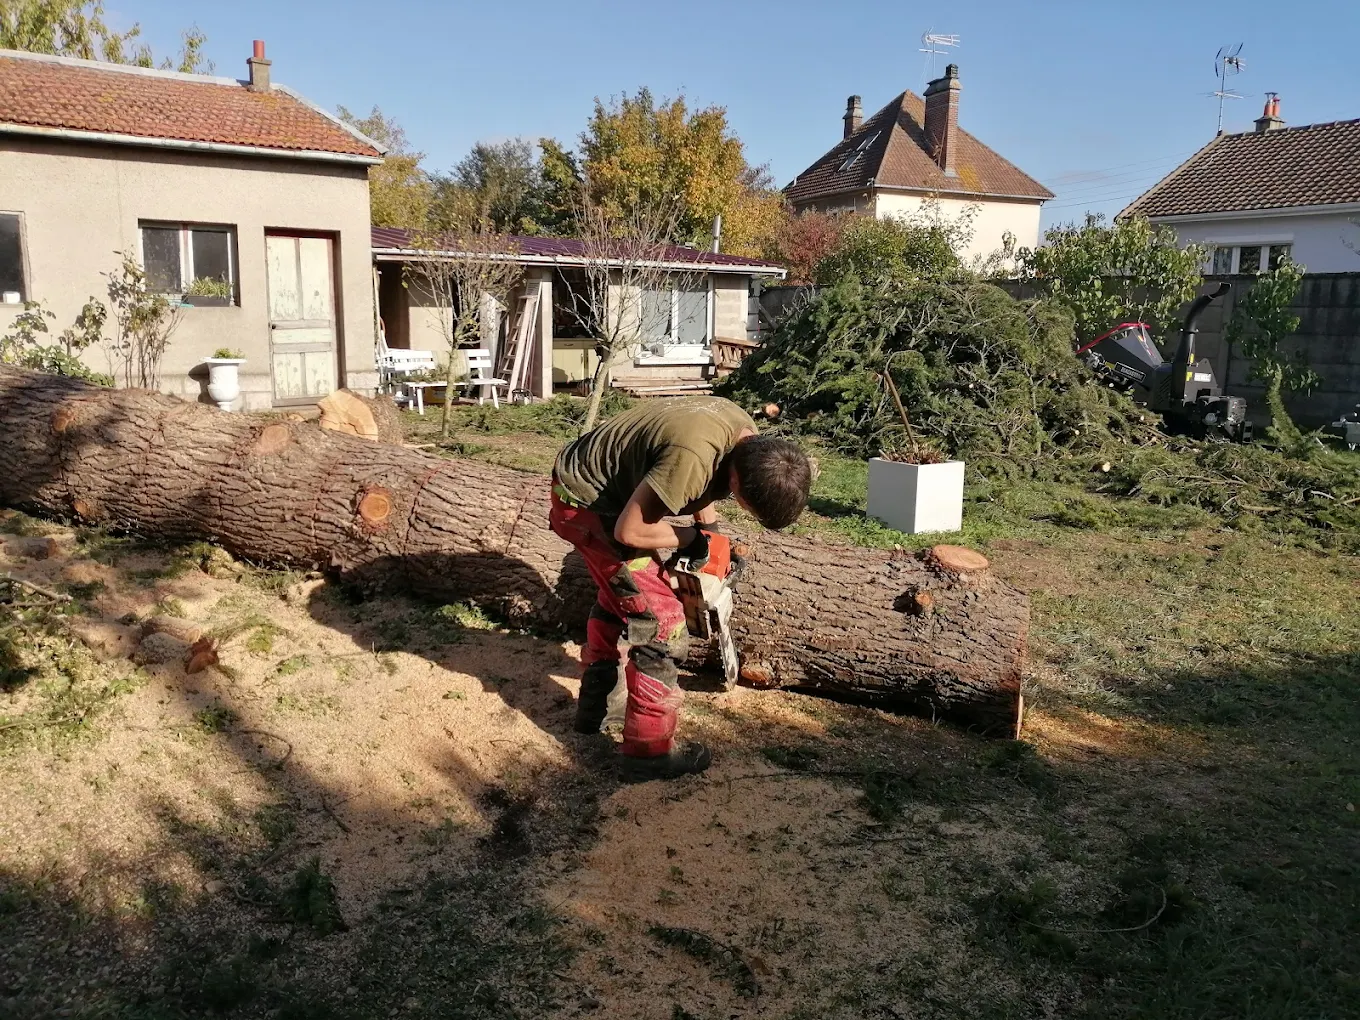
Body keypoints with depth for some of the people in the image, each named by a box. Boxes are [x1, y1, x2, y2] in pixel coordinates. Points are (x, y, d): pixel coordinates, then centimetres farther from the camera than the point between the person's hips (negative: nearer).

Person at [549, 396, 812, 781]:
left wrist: (708, 525, 7)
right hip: (586, 503, -10)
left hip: (607, 486, 10)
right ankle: (648, 751, 6)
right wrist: (694, 539, -14)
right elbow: (629, 530, -27)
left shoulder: (745, 433, -7)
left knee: (620, 595, 26)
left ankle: (595, 705, 42)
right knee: (660, 621, -7)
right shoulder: (694, 456, -36)